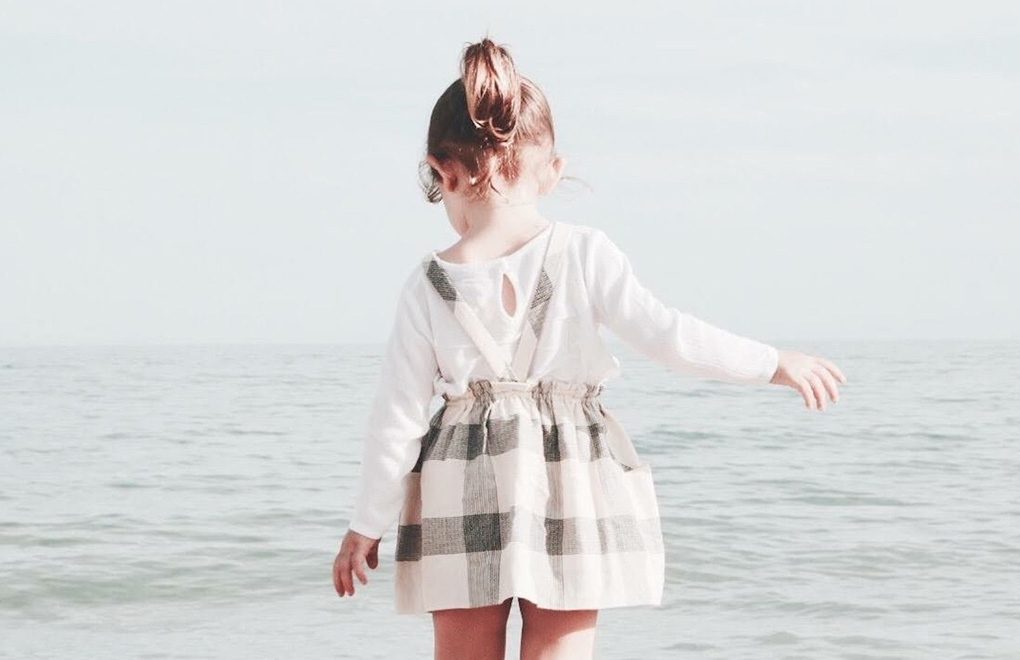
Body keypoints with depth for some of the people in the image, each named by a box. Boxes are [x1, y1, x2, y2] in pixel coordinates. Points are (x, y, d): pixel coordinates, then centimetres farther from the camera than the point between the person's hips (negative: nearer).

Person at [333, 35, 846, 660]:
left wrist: (367, 525, 7)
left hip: (461, 501, 1)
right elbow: (667, 334, -14)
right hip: (570, 491, 0)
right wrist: (775, 362, -2)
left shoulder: (429, 284, -5)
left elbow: (399, 415, -2)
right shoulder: (582, 252, -9)